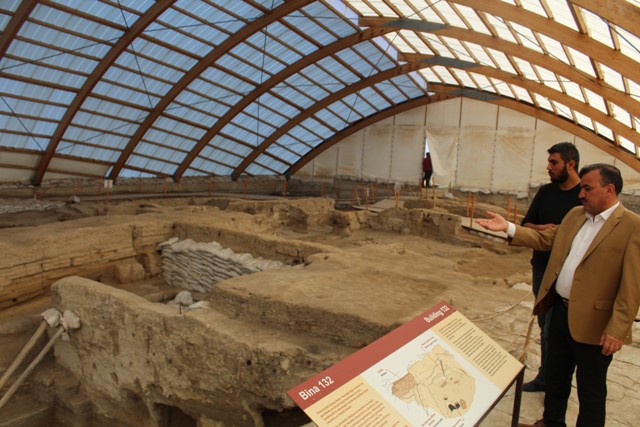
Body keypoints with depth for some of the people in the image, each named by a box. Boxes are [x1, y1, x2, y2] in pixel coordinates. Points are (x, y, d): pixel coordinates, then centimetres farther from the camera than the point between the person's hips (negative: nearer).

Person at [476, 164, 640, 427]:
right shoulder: (575, 215, 8)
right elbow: (546, 239, 10)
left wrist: (618, 330, -21)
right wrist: (508, 228, -2)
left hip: (592, 323, -7)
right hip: (560, 311, 7)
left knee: (590, 390, 12)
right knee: (555, 376, 23)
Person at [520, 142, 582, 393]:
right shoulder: (546, 192, 7)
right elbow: (526, 224, 9)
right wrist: (542, 228, -12)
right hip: (541, 268, 6)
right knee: (545, 326, 15)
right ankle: (545, 377, 28)